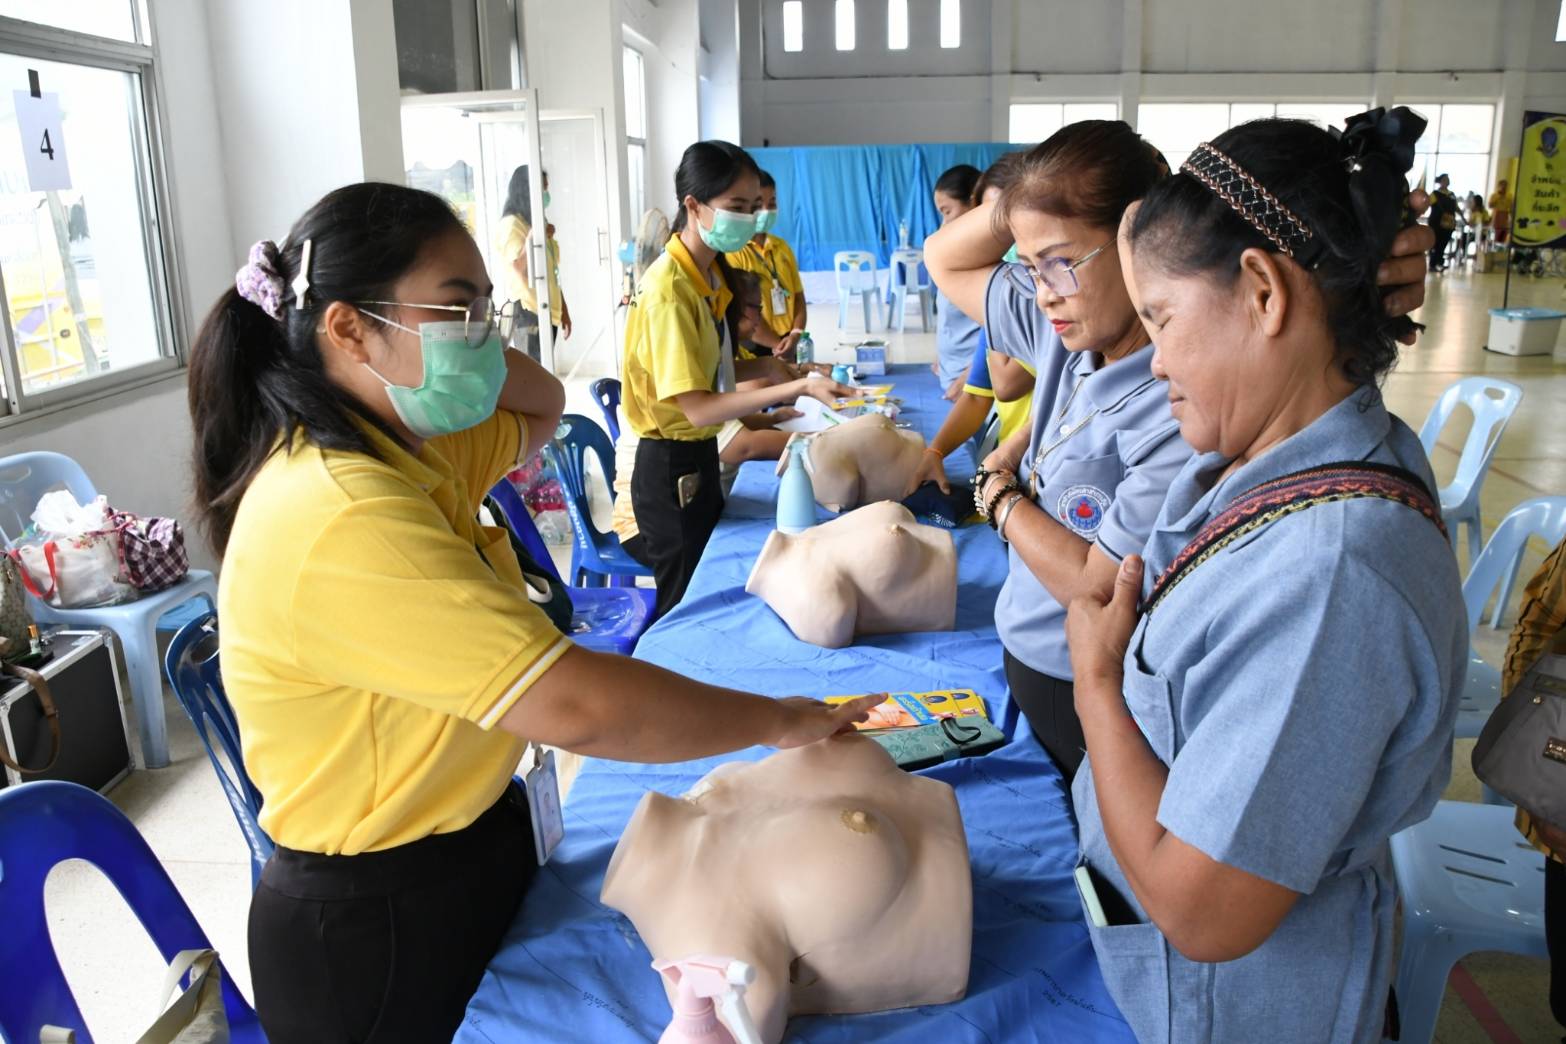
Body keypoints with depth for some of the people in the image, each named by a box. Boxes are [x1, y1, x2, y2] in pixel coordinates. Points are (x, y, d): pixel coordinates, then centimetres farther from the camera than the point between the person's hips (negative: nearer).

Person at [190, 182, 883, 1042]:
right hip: (376, 928, -8)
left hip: (466, 854, 9)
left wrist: (454, 345, -4)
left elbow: (543, 407, 16)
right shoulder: (340, 519, -31)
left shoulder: (397, 451, -1)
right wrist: (780, 721, -20)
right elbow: (575, 706, -33)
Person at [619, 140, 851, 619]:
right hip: (671, 468, -9)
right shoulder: (668, 289, -23)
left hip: (698, 457, 9)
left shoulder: (711, 272, 5)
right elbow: (697, 408, -27)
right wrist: (798, 388, -30)